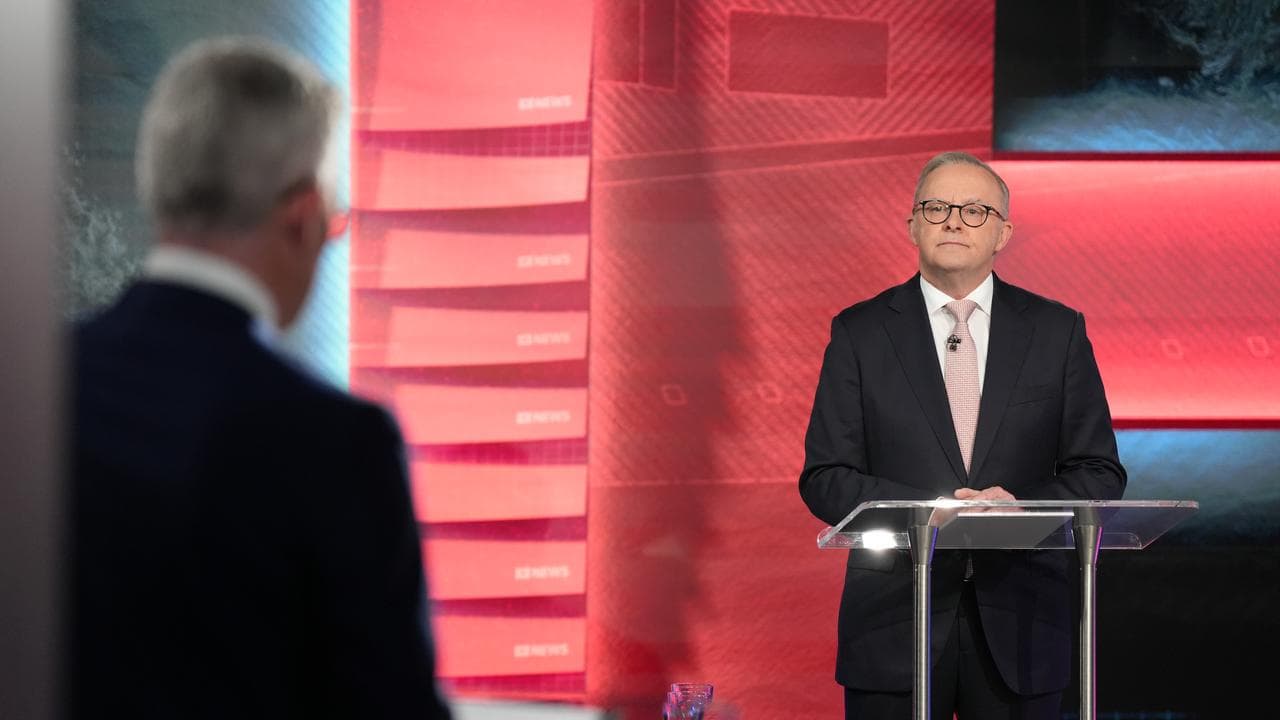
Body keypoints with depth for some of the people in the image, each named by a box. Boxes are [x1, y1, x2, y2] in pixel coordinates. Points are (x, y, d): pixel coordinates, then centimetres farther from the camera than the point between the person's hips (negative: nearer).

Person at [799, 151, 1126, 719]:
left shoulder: (1058, 332, 7)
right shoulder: (860, 333, 4)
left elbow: (1099, 474, 6)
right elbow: (824, 479, -1)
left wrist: (1023, 508, -14)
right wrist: (927, 510, -16)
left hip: (1019, 628, 1)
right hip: (896, 624, -1)